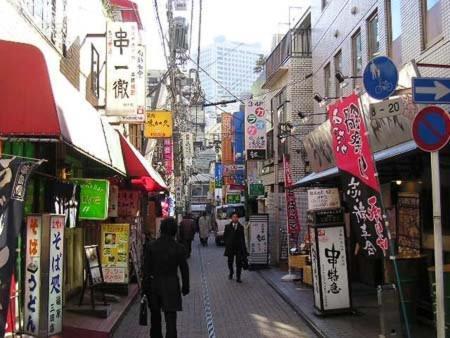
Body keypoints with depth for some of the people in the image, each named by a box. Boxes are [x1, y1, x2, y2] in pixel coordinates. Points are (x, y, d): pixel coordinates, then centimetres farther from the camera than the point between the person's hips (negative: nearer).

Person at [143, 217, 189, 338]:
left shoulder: (151, 246, -7)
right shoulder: (179, 248, -11)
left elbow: (146, 268, -3)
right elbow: (184, 269, -4)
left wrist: (145, 287, 6)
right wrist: (185, 287, 9)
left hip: (154, 284, 3)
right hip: (171, 286, -2)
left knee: (155, 316, 21)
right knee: (170, 319, -1)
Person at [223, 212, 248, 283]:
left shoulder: (241, 227, 5)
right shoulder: (227, 227, 4)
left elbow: (242, 237, 5)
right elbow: (224, 236, 8)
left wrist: (243, 247, -1)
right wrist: (227, 243, -2)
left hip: (239, 247, -1)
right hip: (230, 247, 1)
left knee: (239, 263, -3)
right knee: (230, 262, 13)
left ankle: (238, 278, 3)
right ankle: (231, 273, 39)